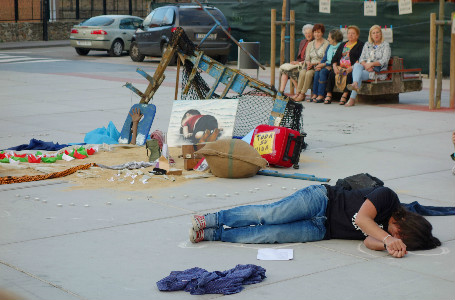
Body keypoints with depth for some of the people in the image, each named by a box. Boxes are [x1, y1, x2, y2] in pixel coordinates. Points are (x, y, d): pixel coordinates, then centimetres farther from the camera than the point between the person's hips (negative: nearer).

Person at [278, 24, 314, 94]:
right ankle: (281, 91, -22)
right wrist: (296, 62, 2)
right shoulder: (303, 42, 19)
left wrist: (300, 63, -16)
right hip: (299, 63, 8)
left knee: (291, 70, -28)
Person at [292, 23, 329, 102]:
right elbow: (307, 58, 14)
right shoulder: (310, 44, 18)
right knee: (302, 72, -29)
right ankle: (298, 93, -30)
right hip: (310, 65, 5)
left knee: (309, 73, -34)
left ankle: (302, 94, -27)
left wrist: (313, 64, -17)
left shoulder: (326, 44, -1)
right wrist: (308, 63, -10)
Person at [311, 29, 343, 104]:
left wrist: (324, 64, -15)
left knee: (323, 71, -30)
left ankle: (321, 96, -30)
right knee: (317, 71, -20)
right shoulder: (329, 46, 20)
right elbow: (325, 57, 16)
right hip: (326, 66, 7)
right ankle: (315, 94, -25)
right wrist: (320, 65, -5)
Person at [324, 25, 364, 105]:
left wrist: (350, 68, -20)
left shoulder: (360, 45, 7)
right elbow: (334, 58, 19)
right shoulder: (342, 45, 26)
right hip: (340, 68, 5)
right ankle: (328, 95, -25)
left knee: (349, 75, -37)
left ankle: (345, 95, -36)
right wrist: (335, 67, -2)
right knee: (331, 74, -24)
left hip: (352, 69, -5)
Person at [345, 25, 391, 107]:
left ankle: (352, 99, -45)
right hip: (365, 67, 4)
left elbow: (384, 61, -9)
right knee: (356, 65, -31)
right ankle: (355, 84, -55)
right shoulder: (367, 44, 19)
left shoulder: (385, 45, 4)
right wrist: (365, 64, -14)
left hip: (379, 71, -4)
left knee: (359, 74, -31)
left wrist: (371, 64, -22)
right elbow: (361, 58, 10)